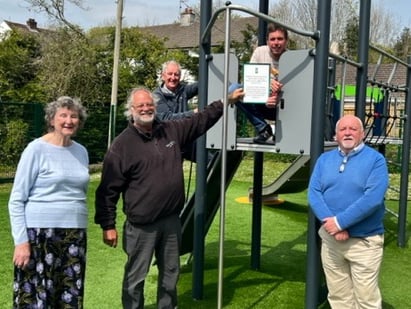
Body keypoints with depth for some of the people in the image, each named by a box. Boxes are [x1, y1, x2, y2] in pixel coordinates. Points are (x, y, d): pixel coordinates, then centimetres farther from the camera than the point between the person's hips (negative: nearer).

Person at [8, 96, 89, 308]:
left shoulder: (81, 151, 8)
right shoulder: (36, 149, -6)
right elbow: (16, 200, -7)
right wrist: (21, 241, -13)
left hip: (75, 234, 5)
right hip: (41, 234, -5)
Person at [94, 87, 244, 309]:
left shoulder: (172, 130, 5)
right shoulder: (122, 144, -10)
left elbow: (201, 119, 18)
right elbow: (108, 189, -10)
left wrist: (227, 101, 15)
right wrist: (108, 225, -12)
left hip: (171, 220, 5)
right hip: (141, 225, -5)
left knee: (170, 272, 19)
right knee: (135, 276, 7)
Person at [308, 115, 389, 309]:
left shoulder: (375, 159, -7)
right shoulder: (324, 159, 8)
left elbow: (373, 198, -18)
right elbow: (313, 193, -1)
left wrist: (340, 222, -19)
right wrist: (329, 222, -16)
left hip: (364, 241, -4)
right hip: (330, 238, 4)